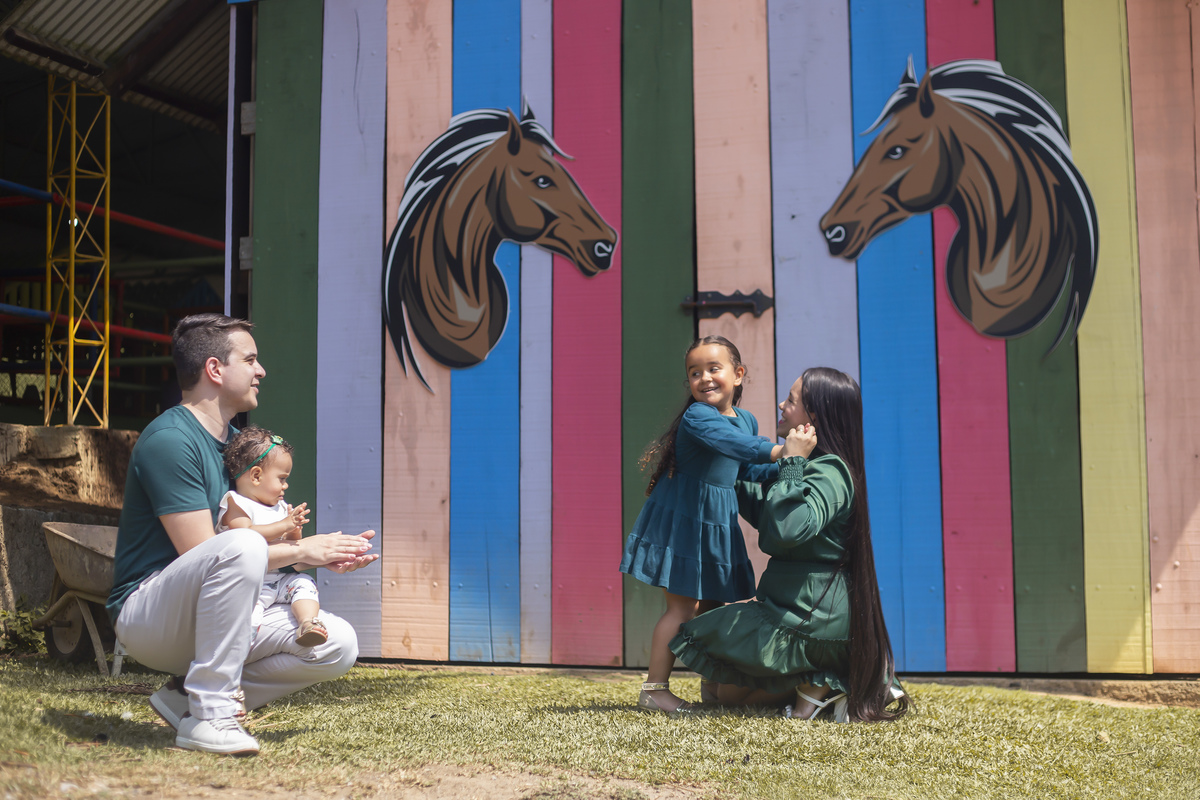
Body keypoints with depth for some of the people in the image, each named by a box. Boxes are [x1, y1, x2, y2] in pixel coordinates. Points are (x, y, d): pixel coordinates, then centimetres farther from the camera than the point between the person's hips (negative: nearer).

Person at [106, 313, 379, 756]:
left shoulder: (236, 442, 14)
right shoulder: (169, 439, -15)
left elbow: (270, 539, 18)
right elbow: (199, 552, -21)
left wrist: (326, 554, 0)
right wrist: (303, 550, -13)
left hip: (210, 619, 8)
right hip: (146, 615, -8)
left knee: (338, 645, -9)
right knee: (240, 546, -36)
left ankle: (189, 695, -1)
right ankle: (208, 714, -27)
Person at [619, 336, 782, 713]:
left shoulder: (747, 420, 10)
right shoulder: (696, 417, -17)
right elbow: (735, 445, -34)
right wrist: (782, 450, -43)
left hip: (717, 522, 8)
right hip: (682, 519, -7)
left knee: (711, 605, 12)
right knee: (683, 605, -8)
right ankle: (654, 689, -3)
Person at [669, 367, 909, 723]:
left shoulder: (829, 473, -19)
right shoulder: (813, 466, 12)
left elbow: (787, 529, -37)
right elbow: (764, 513, 27)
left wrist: (792, 463, -26)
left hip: (811, 620, -10)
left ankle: (814, 683, -5)